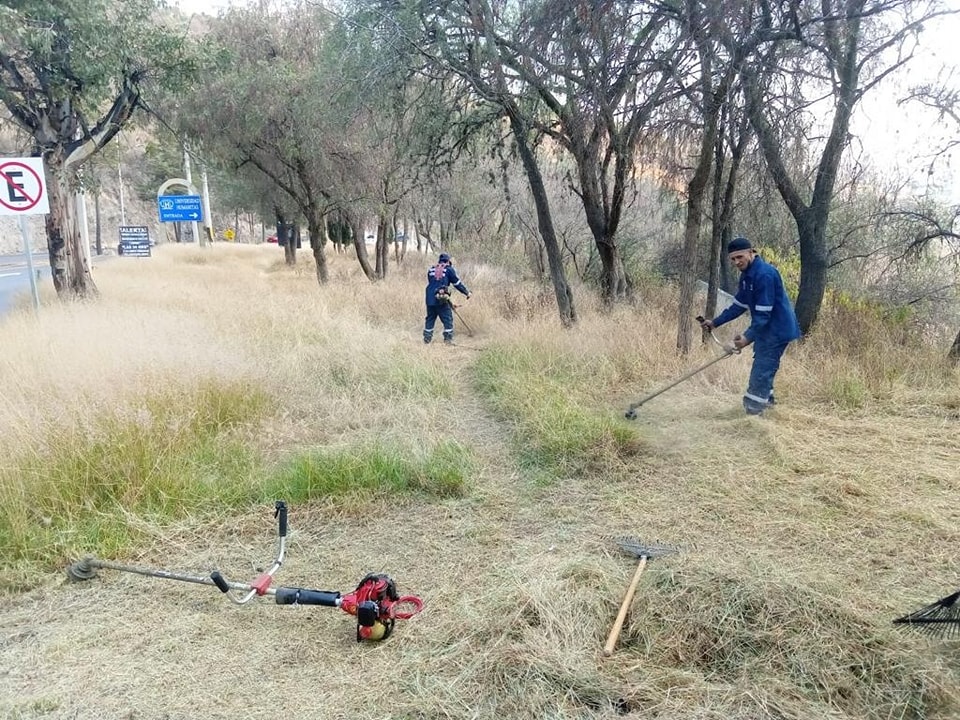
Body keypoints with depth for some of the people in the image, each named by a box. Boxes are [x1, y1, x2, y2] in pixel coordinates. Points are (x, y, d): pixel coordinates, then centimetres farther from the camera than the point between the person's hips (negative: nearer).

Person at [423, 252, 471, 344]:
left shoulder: (431, 270, 15)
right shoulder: (449, 269, 2)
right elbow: (457, 283, 5)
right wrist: (467, 292, 15)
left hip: (430, 299, 5)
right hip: (441, 299, -5)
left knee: (430, 319, 14)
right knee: (448, 319, 4)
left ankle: (427, 339, 18)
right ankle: (448, 340, 2)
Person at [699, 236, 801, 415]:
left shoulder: (764, 274, -23)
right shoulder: (747, 275, 8)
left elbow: (764, 313, -25)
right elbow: (738, 306, 15)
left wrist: (748, 337, -31)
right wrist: (715, 322, 12)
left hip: (777, 330, -10)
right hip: (766, 329, 10)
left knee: (760, 374, -9)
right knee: (764, 371, 18)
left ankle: (753, 413, -5)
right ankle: (766, 402, 32)